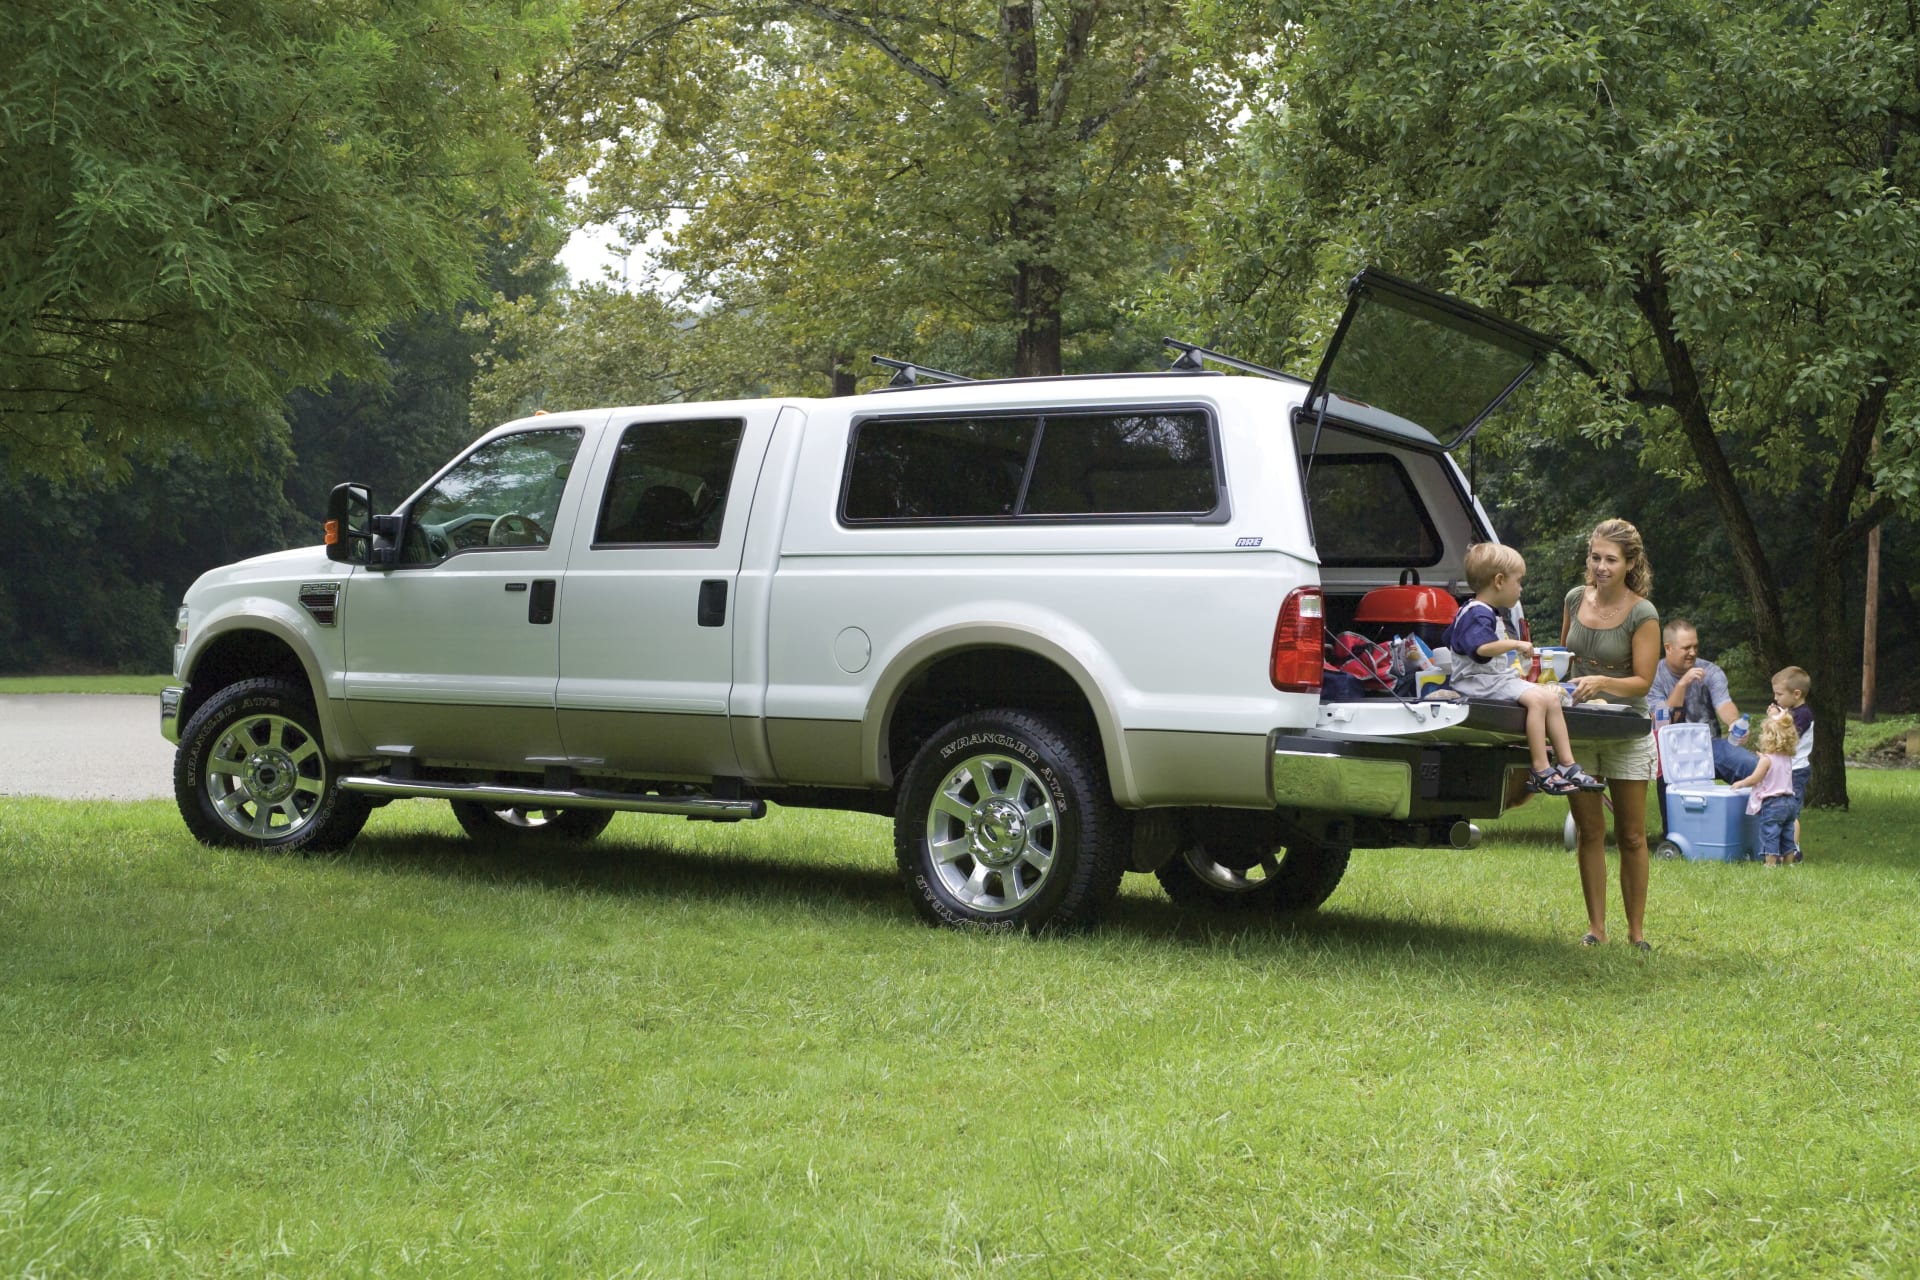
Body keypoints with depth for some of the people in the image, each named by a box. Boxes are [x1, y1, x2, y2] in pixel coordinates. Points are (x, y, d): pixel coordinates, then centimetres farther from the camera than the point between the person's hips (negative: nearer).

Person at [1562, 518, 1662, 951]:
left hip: (1626, 731, -4)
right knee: (1589, 831, 4)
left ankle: (1636, 931, 11)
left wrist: (1602, 682, -29)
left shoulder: (1642, 614, -11)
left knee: (1631, 836, 3)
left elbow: (1643, 680, -13)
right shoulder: (1576, 599, 4)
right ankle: (1596, 927, 9)